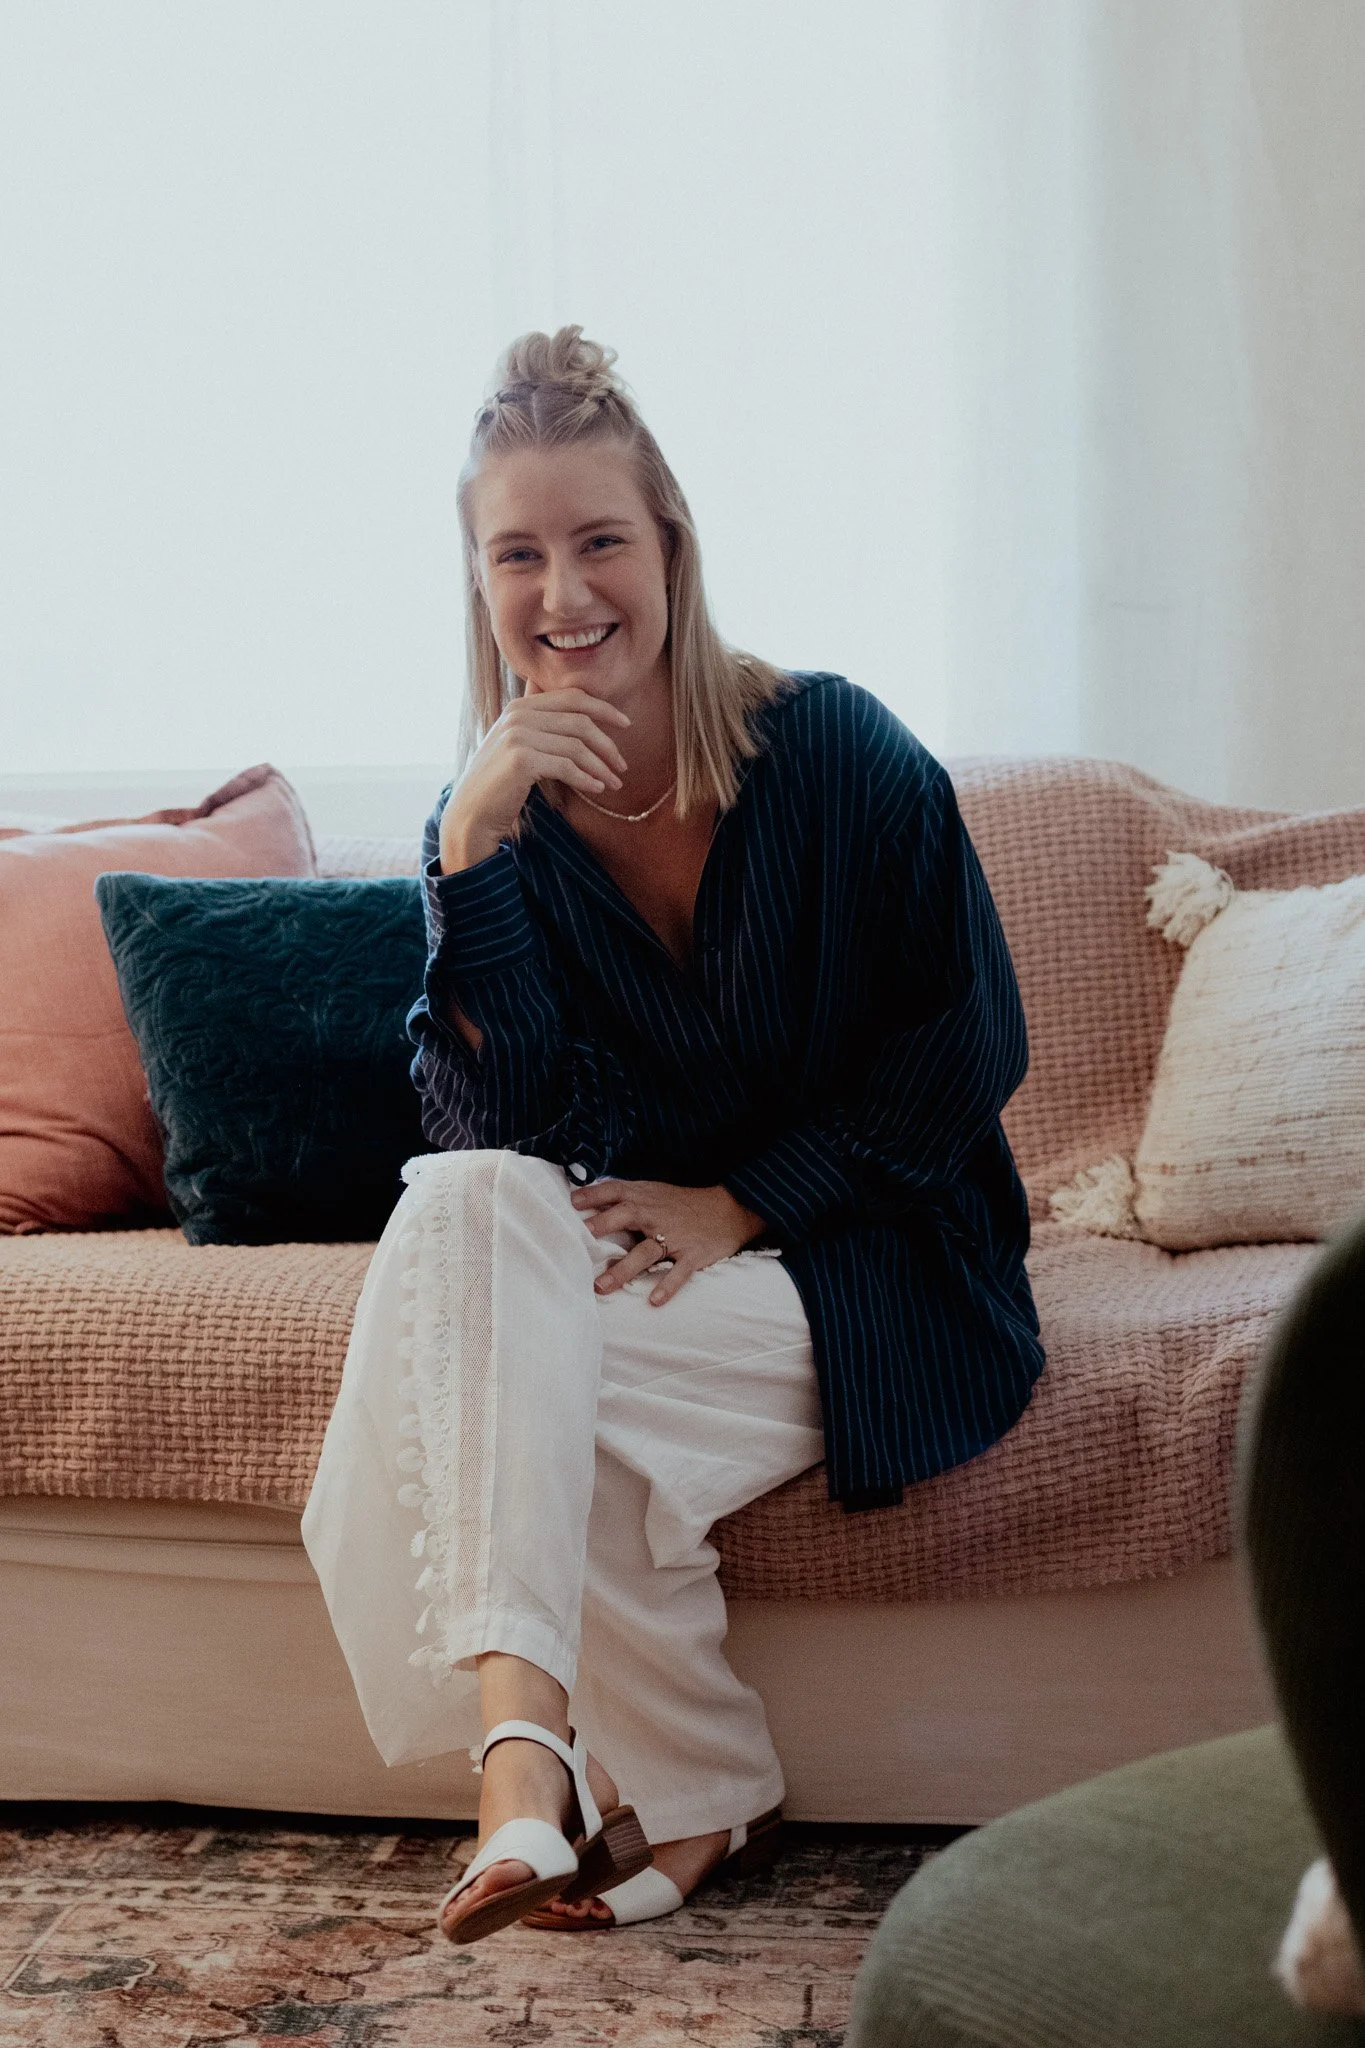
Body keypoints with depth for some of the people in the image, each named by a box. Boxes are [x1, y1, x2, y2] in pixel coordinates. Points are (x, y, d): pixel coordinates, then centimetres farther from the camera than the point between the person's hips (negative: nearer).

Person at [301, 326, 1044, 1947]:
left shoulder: (836, 752, -9)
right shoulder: (492, 814, 0)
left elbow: (969, 1050, -8)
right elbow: (508, 1126, -12)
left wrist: (742, 1202, -15)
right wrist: (476, 845, -22)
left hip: (880, 1276, -4)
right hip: (622, 1253, 4)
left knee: (491, 1378, -27)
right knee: (462, 1208, -30)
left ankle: (692, 1795, -13)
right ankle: (526, 1739, -36)